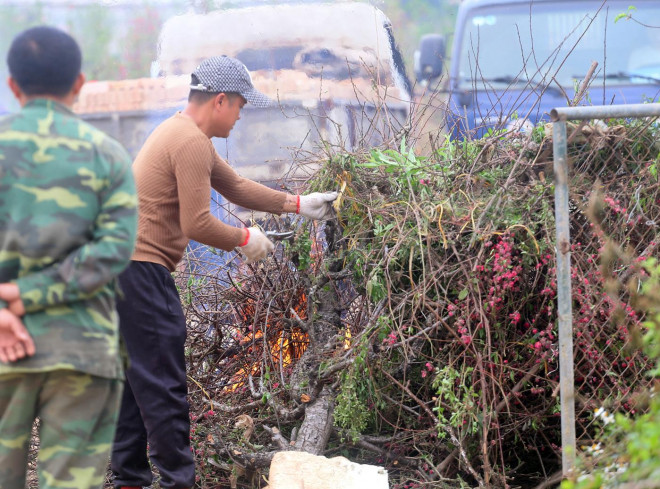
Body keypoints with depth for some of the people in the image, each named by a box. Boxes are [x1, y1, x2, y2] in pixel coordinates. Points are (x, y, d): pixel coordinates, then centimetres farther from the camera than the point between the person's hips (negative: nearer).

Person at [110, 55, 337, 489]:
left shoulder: (182, 133, 18)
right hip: (143, 270, -11)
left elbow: (235, 186, 23)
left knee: (137, 378, 15)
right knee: (164, 384, -7)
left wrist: (298, 204, 20)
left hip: (128, 269, 11)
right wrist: (245, 240, -4)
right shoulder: (191, 143, -16)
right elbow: (197, 225, -20)